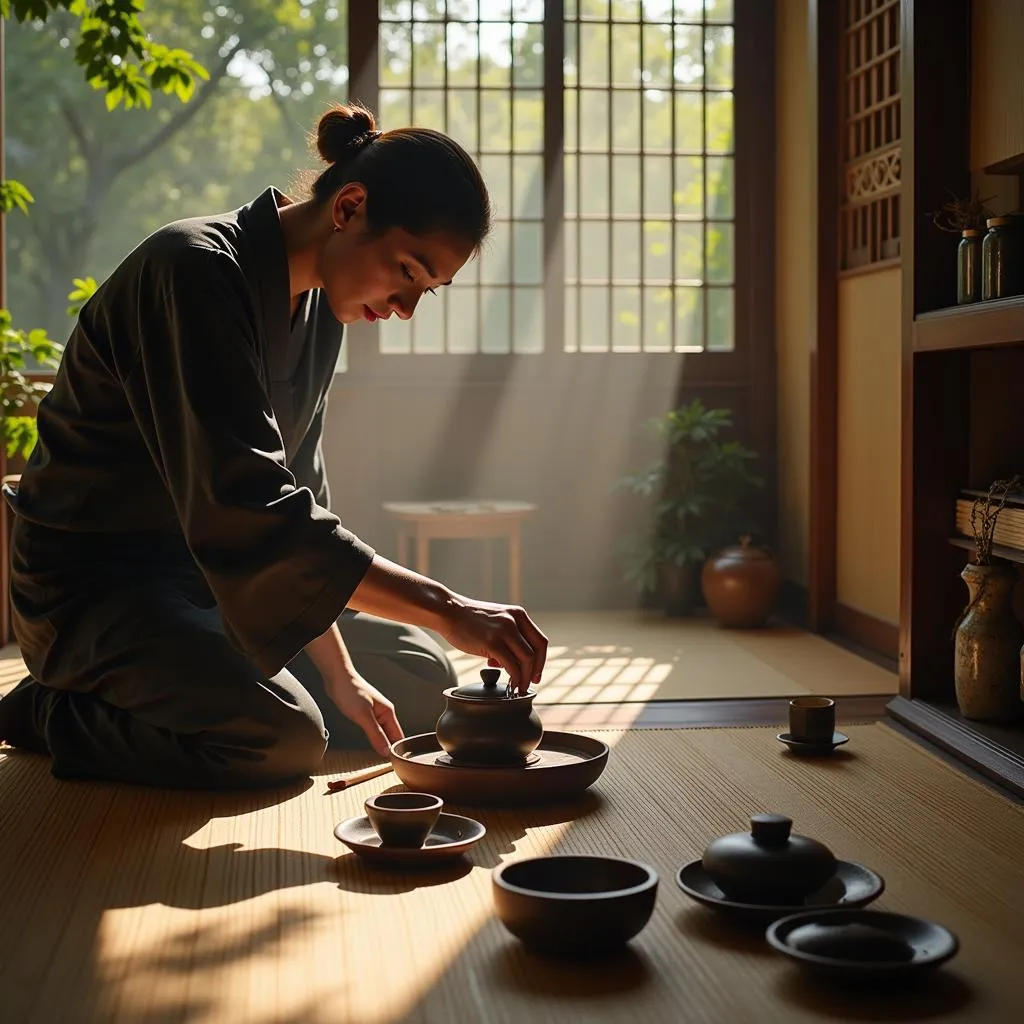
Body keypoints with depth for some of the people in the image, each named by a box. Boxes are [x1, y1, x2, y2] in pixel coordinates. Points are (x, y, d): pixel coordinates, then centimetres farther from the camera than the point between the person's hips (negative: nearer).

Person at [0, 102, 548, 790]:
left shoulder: (319, 305, 4)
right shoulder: (196, 273, -25)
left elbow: (296, 486, 6)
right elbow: (249, 508, -34)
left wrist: (340, 671, -3)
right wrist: (445, 608, -37)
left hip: (210, 572, 9)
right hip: (94, 584, -9)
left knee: (420, 682, 6)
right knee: (284, 737, -30)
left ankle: (141, 702, 10)